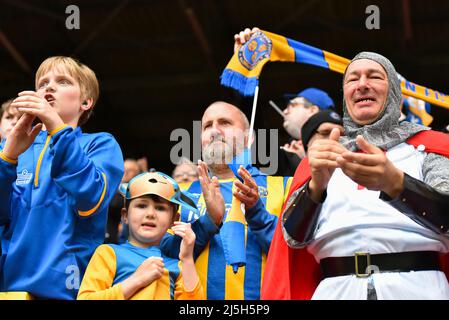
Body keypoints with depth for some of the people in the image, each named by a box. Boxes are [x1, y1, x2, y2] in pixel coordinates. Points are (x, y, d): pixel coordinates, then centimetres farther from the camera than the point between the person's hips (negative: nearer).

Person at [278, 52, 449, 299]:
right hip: (337, 288, 2)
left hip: (416, 287, -2)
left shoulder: (426, 146, 9)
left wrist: (394, 183, -24)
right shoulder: (325, 155, 16)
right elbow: (295, 236, 5)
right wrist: (317, 183, -14)